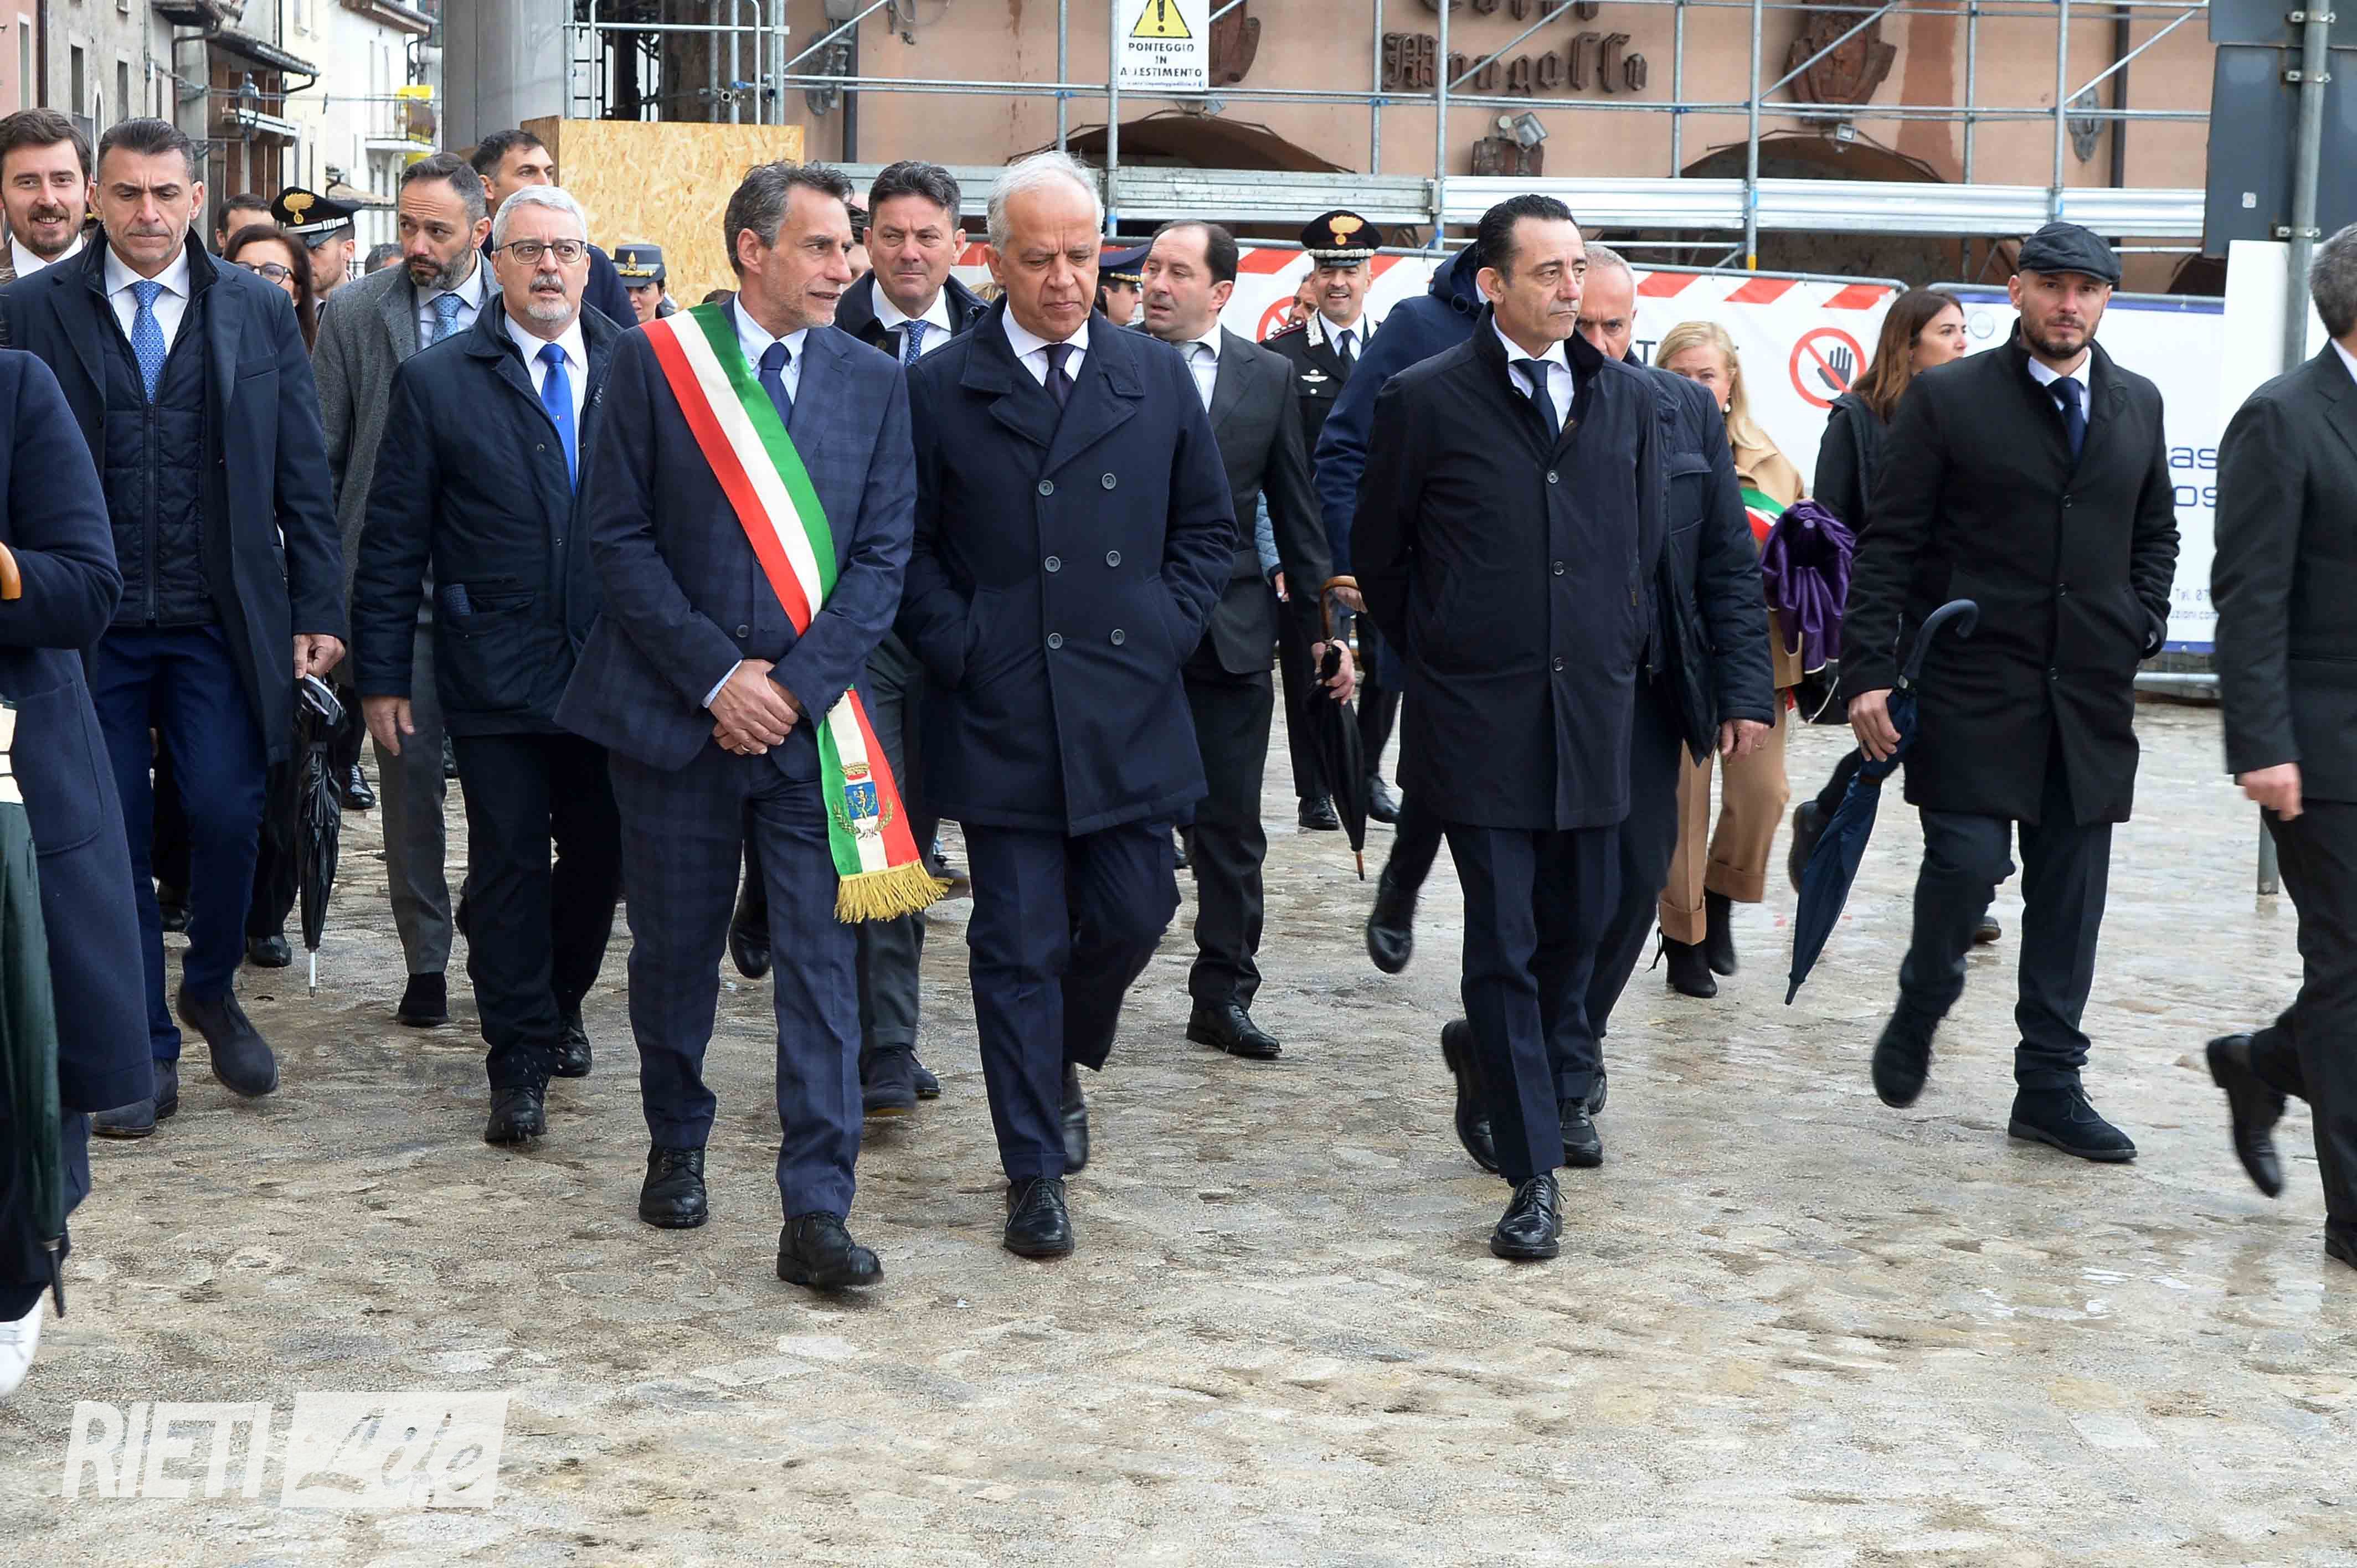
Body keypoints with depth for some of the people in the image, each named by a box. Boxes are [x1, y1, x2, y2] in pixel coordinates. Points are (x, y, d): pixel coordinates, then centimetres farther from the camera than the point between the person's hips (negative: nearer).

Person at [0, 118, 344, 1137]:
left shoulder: (259, 311, 5)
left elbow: (302, 476, 6)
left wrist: (318, 611, 1)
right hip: (89, 624, 0)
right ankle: (144, 1047, 18)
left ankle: (212, 992, 24)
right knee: (111, 837, 5)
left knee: (227, 816, -4)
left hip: (219, 621, 0)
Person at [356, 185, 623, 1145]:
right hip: (495, 667, -2)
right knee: (508, 864, 0)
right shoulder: (435, 382, 0)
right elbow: (393, 544, 1)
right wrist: (383, 676, -3)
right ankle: (520, 1059, 10)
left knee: (600, 855, 11)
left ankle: (559, 1005, 34)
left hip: (613, 666, 2)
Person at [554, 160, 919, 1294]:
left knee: (822, 964, -5)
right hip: (674, 711, -1)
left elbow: (882, 556, 2)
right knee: (674, 950, 11)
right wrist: (717, 676, -11)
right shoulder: (654, 360, -1)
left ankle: (816, 1217, -3)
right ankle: (677, 1147, 34)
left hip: (811, 717, 1)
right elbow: (619, 536, -4)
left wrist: (793, 685, -10)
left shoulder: (874, 383, 5)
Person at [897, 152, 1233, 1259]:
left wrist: (1163, 633, 2)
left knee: (1133, 914, 8)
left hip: (1131, 710, 3)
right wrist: (959, 649, -7)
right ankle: (1035, 1173, 11)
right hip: (1001, 713, -3)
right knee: (1018, 947, 1)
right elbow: (906, 547, 2)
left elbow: (1209, 528, 13)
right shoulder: (938, 390, 0)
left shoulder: (1159, 379, 8)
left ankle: (1060, 1060, 39)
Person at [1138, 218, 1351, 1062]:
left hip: (1229, 633, 2)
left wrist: (1322, 623, 8)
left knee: (1231, 830, 7)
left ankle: (1223, 995, 17)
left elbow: (1296, 511, 10)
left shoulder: (1268, 376, 6)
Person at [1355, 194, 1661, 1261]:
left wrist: (1619, 655, 16)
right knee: (1503, 940, -3)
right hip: (1480, 720, -4)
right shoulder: (1426, 400, -4)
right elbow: (1379, 553, 5)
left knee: (1577, 925, 12)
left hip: (1594, 711, 4)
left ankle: (1499, 1055, 42)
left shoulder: (1628, 398, 8)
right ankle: (1533, 1174, 3)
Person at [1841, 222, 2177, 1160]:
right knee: (1968, 861, -11)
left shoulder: (2137, 405, 12)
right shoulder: (1948, 399, -2)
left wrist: (2144, 626, 7)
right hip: (1973, 687, -4)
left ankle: (2050, 1085, 15)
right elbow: (1888, 545, -4)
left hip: (2091, 695, 4)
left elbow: (2156, 532, 23)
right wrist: (1870, 674, -11)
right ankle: (1919, 1012, 19)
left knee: (2069, 891, 6)